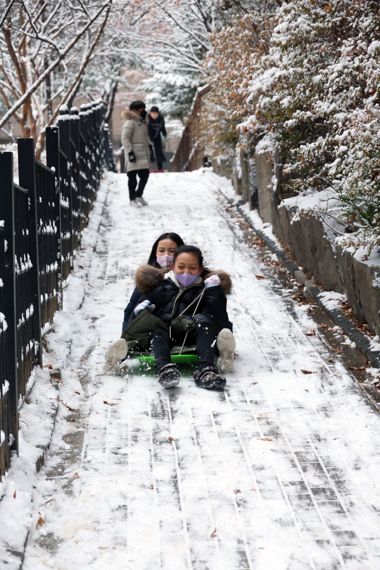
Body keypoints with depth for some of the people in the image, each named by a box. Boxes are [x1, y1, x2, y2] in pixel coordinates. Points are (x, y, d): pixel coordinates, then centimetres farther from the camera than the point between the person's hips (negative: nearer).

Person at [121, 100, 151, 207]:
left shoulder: (143, 122, 18)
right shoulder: (130, 123, -10)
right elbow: (125, 138, -16)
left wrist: (149, 152, 25)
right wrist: (130, 152, -22)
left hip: (143, 154, 8)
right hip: (134, 155, -8)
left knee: (145, 175, 6)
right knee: (132, 177, -1)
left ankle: (139, 195, 24)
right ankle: (132, 199, 8)